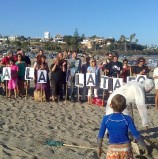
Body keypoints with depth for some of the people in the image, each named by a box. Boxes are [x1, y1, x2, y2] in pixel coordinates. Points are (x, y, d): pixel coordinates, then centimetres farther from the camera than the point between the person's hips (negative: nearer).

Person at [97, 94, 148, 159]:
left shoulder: (106, 119, -11)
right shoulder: (127, 119, -12)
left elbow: (100, 136, -5)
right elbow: (136, 135, -10)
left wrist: (99, 148, 10)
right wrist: (145, 147, 2)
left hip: (112, 148, 0)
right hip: (125, 148, 0)